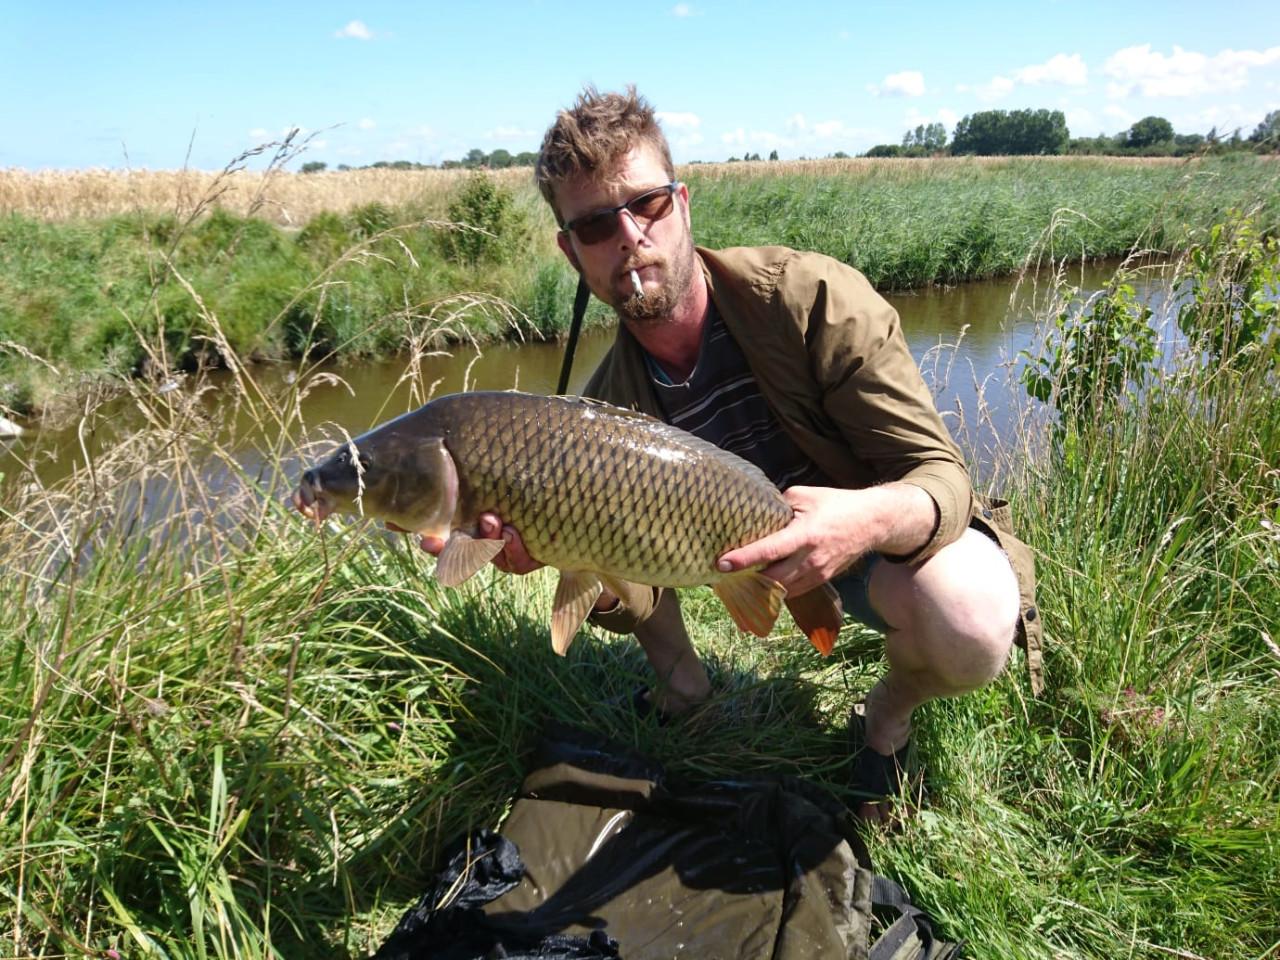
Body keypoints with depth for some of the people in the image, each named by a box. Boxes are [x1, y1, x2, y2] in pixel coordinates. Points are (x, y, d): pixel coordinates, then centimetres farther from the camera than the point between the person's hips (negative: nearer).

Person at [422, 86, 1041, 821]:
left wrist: (872, 518, -49)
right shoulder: (611, 398, -13)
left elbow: (942, 474, -26)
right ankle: (681, 680, 16)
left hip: (891, 537, -4)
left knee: (971, 633, -37)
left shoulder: (812, 297, -26)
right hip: (755, 541, 4)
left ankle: (892, 712, 3)